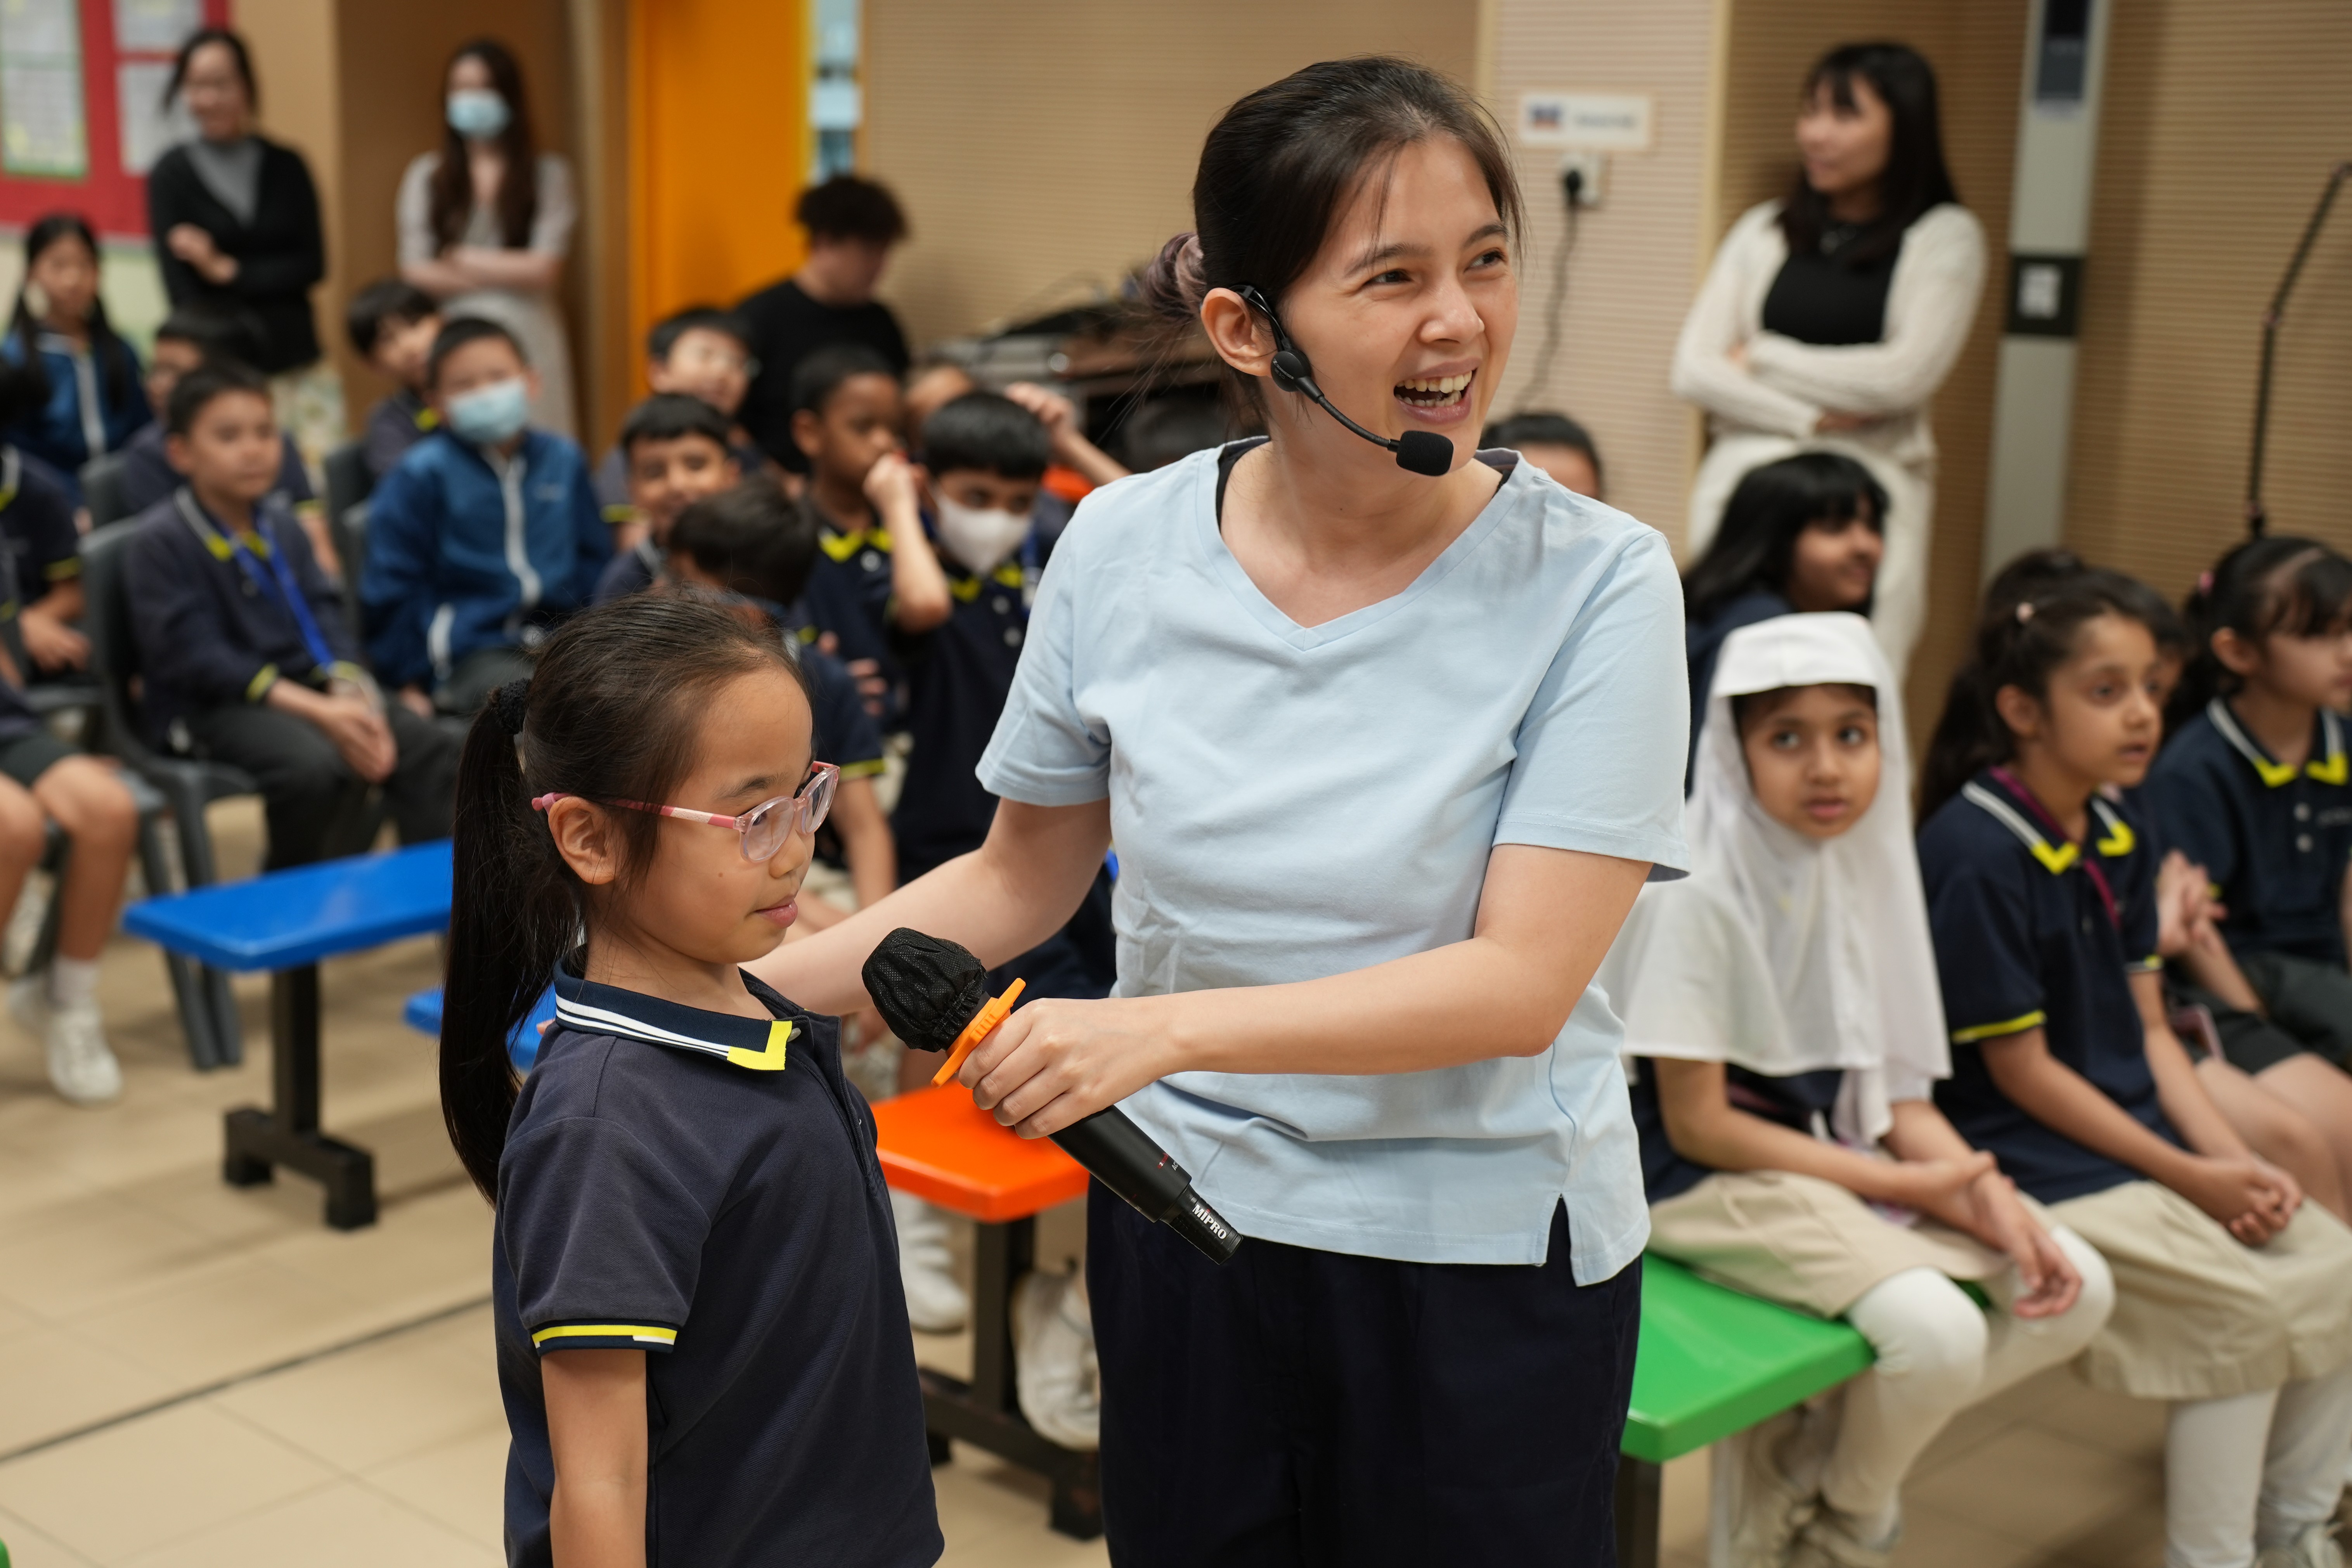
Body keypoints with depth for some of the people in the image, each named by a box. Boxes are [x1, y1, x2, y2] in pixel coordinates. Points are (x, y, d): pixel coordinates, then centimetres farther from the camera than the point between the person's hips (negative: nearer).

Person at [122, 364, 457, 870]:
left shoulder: (281, 526, 13)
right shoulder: (158, 543, -10)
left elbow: (323, 620, 10)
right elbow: (198, 658, -17)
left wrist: (348, 697, -13)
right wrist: (319, 713, -24)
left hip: (310, 689, 7)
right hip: (210, 708, -7)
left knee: (431, 750, -10)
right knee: (317, 766, -34)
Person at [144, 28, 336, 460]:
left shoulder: (286, 166, 8)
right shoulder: (171, 175, 1)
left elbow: (312, 264, 3)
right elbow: (183, 292, -4)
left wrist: (229, 270, -8)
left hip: (300, 366, 3)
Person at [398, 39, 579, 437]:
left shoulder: (547, 174, 2)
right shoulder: (426, 176, 8)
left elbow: (543, 270, -4)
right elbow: (416, 272, 0)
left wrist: (464, 259, 2)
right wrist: (507, 275, -3)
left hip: (527, 335, -1)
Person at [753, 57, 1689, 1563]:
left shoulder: (1596, 581, -16)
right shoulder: (1123, 547, -6)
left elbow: (1521, 984, -21)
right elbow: (1021, 878, 7)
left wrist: (1164, 1028, -31)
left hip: (1483, 1254, -2)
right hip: (1183, 1212, 3)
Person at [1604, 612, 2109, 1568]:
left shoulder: (1863, 862, 2)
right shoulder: (1701, 889, -19)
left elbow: (1893, 1085, 6)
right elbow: (1698, 1123, -17)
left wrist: (1986, 1194, -11)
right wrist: (1900, 1185, -15)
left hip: (1831, 1150, 8)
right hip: (1705, 1175, -8)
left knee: (2075, 1291, -2)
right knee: (1938, 1331, -26)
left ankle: (1796, 1469, 5)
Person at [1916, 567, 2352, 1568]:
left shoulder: (2116, 839, 8)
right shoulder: (1978, 854, -18)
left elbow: (2148, 1028, 9)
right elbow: (2020, 1071, -16)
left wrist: (2234, 1159, -6)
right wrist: (2190, 1178, -15)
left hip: (2137, 1136, 8)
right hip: (2034, 1166, -8)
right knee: (2256, 1306, -17)